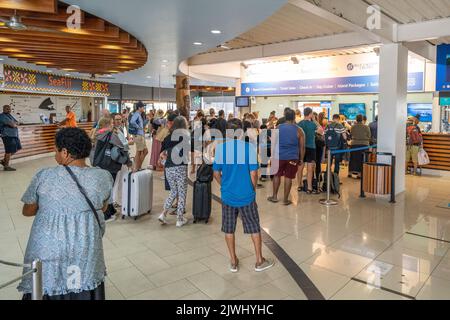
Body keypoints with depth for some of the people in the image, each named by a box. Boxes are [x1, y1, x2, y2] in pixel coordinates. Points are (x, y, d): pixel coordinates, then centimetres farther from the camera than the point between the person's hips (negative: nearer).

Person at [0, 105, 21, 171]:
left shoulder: (9, 115, 15)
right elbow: (12, 125, -21)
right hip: (7, 135, -9)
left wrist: (13, 123, -11)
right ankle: (6, 166, 6)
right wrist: (15, 125, -1)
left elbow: (17, 123, 7)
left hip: (13, 135, 9)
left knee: (16, 149, 16)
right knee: (9, 150, -5)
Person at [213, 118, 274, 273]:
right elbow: (253, 174, -11)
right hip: (246, 196, -2)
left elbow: (216, 173, 1)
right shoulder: (249, 148, -13)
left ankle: (233, 262, 27)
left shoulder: (220, 148, -6)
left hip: (227, 196, 2)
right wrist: (252, 189, 7)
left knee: (229, 229, 15)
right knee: (255, 228, 14)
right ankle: (259, 261, 26)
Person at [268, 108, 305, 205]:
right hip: (292, 157, -1)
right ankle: (285, 199, 14)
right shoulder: (299, 130, -2)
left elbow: (273, 143, 1)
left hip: (279, 156, 1)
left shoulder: (278, 128, 0)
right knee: (288, 177, 7)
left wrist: (272, 155, 8)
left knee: (277, 175, 17)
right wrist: (301, 159, 10)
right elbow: (302, 146, 2)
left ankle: (274, 197, 25)